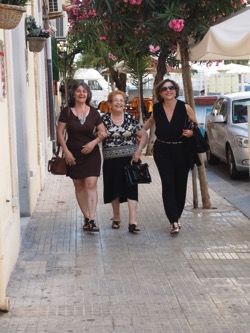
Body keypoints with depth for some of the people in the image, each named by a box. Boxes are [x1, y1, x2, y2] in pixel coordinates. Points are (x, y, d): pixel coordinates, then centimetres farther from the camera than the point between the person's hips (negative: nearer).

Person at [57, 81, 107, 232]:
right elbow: (60, 132, -1)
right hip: (73, 154, 1)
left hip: (91, 153, 0)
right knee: (79, 186, 7)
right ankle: (86, 217, 17)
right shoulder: (67, 111, -3)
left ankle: (92, 220, -15)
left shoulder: (94, 112, 0)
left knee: (91, 185, -10)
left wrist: (94, 142, -14)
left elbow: (103, 132, 4)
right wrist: (66, 151, -8)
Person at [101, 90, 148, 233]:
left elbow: (144, 135, 4)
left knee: (131, 188, -8)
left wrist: (138, 150, -6)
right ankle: (116, 217, 29)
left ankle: (133, 221, -12)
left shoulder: (131, 118, 1)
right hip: (111, 161, 1)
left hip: (129, 158, -1)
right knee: (114, 189, 9)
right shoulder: (104, 119, 1)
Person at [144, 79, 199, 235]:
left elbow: (197, 126, -1)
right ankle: (174, 221, -8)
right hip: (162, 151, 1)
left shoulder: (185, 107, -10)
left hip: (181, 150, -1)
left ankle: (177, 216, 27)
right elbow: (150, 121, 20)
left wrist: (191, 132, -20)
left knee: (180, 185, 8)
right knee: (168, 185, -8)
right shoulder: (157, 108, -2)